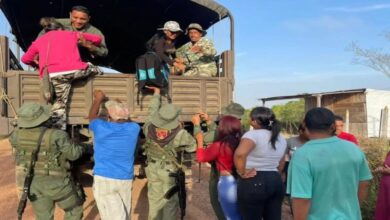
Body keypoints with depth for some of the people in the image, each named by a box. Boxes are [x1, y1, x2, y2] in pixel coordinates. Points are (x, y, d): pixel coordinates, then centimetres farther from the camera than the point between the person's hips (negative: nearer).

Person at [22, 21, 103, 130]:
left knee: (60, 102, 13)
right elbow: (97, 39, 27)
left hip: (54, 75, 2)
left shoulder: (39, 41, 28)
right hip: (74, 70, -2)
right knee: (95, 70, 26)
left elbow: (25, 59, 31)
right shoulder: (71, 34, 25)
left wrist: (37, 64, 51)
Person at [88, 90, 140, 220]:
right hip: (126, 180, 4)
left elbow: (92, 116, 14)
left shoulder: (101, 128, -8)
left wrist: (98, 99, 28)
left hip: (104, 179, -3)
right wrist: (120, 107, 33)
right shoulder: (133, 129, -2)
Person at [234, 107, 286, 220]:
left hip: (253, 183, -7)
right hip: (276, 182, 7)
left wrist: (242, 173, -19)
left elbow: (240, 153, -31)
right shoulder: (281, 138, 13)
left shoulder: (253, 134, -13)